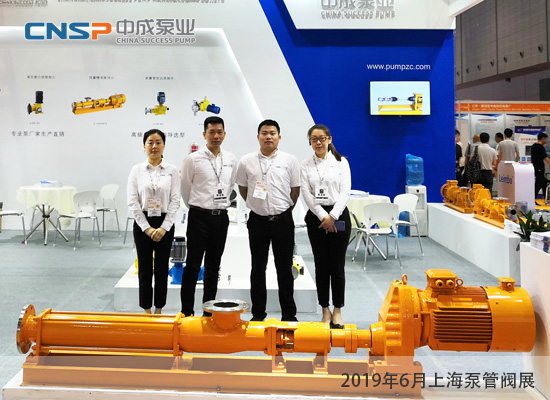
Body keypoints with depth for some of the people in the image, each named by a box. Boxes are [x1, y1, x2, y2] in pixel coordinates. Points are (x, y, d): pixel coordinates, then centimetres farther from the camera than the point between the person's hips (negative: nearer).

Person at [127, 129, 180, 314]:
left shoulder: (172, 171, 1)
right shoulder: (136, 170, 1)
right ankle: (146, 310, 17)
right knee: (145, 269, 5)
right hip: (142, 223, 0)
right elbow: (132, 202, -3)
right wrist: (147, 228, -10)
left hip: (165, 224, 0)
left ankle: (159, 310, 19)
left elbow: (175, 201, -3)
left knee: (162, 269, 7)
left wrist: (164, 228, -11)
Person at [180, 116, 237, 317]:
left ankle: (209, 312, 20)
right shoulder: (193, 159, -7)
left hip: (221, 217, 4)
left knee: (213, 267, 11)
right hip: (199, 217, -4)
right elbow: (185, 188, 3)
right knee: (193, 267, -1)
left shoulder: (231, 160, 6)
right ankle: (187, 312, 7)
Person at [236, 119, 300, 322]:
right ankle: (258, 313, 18)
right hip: (257, 220, 1)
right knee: (258, 268, 9)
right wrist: (257, 205, 11)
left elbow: (295, 190, 7)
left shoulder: (290, 160, 1)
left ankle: (289, 313, 15)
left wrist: (284, 209, 8)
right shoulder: (246, 161, 3)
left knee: (284, 268, 5)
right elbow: (243, 188, 12)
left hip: (283, 219, -1)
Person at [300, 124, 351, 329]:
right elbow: (306, 194, -2)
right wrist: (322, 216, -11)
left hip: (338, 215, -1)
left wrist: (333, 216, -13)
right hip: (315, 216, 1)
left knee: (337, 266, 1)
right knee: (321, 265, 5)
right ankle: (325, 310, 14)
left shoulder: (341, 162, 4)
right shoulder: (306, 165, 6)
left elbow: (345, 191, -4)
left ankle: (337, 311, 11)